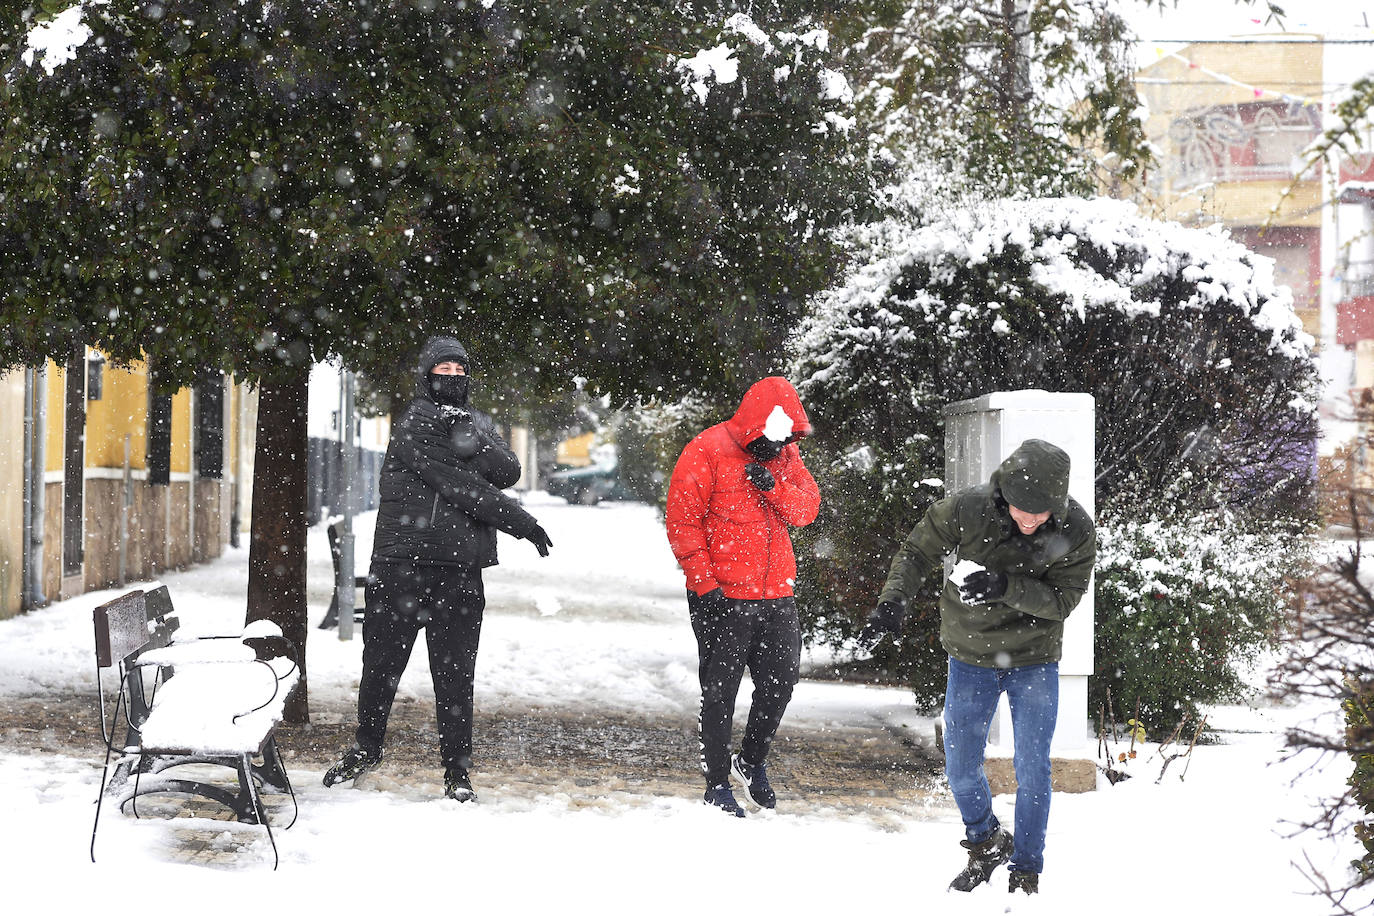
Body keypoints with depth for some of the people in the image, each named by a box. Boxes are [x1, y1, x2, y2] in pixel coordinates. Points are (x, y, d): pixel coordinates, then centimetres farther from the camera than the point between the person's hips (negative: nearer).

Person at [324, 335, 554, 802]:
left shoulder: (478, 423, 15)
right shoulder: (413, 423, -4)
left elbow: (508, 472, -2)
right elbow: (456, 485, -12)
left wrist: (473, 442, -19)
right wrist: (520, 523, -11)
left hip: (460, 570, 3)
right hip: (401, 563, -3)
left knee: (455, 673, 4)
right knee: (382, 661, 7)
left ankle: (457, 769, 12)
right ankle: (365, 749, 27)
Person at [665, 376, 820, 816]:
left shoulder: (785, 454, 10)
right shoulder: (707, 452, -9)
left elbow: (807, 508, 3)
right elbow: (683, 522, -11)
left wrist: (773, 485, -17)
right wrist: (704, 583, -16)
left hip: (775, 594, 6)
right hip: (722, 597, -6)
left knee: (782, 679, 10)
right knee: (720, 690, 2)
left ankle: (753, 760, 32)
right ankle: (716, 784, 14)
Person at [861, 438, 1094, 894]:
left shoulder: (1076, 531, -20)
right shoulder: (966, 510, -20)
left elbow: (1063, 598, -19)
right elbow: (916, 552, -7)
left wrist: (1006, 587, -35)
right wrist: (892, 600, -23)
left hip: (1034, 660, -1)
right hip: (971, 656, 1)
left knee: (1031, 770, -1)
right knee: (960, 768, 8)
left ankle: (1025, 873, 17)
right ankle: (986, 844, 36)